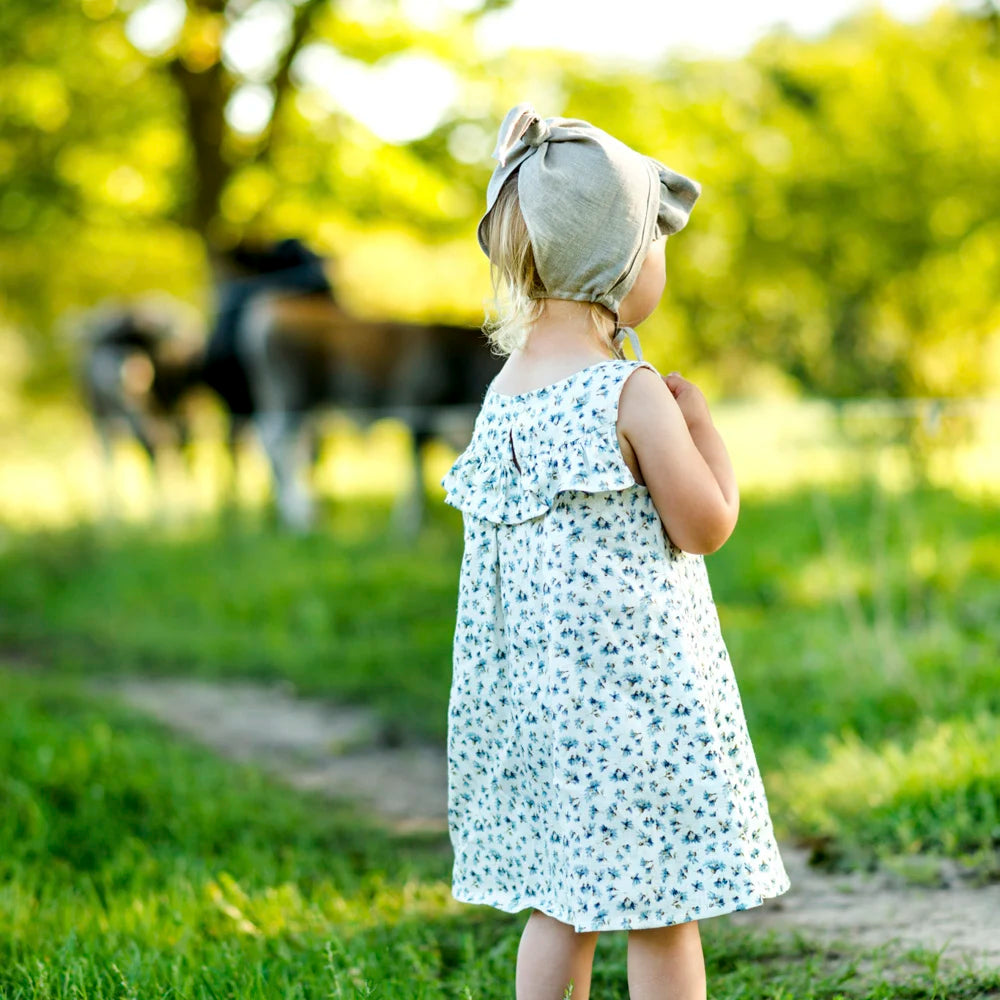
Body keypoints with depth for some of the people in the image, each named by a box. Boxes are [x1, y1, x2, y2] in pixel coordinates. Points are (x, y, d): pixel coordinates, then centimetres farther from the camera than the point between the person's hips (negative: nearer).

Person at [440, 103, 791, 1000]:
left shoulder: (506, 389, 6)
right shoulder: (632, 393, -16)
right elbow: (708, 525, -11)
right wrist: (698, 419, 3)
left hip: (534, 690, 7)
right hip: (635, 690, -7)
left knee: (560, 905, 13)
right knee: (661, 914, 3)